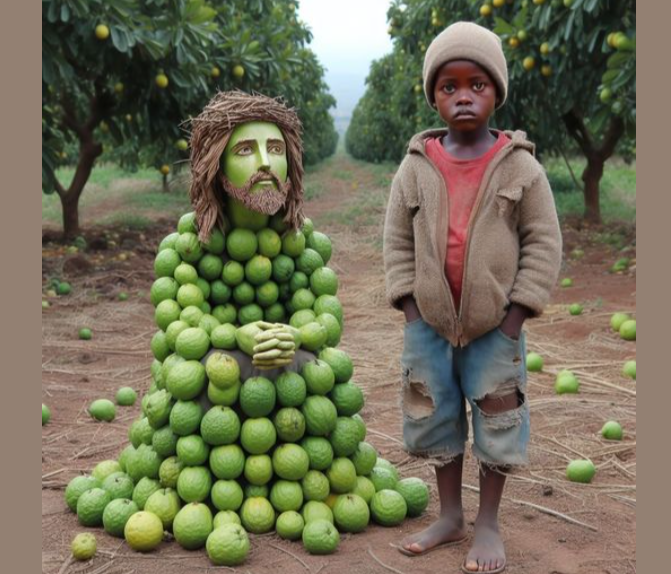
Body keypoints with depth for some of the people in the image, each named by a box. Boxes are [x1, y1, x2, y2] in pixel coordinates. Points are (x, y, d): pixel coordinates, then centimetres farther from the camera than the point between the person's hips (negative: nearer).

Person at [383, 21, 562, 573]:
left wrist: (515, 316, -10)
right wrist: (410, 308, -3)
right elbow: (398, 242, 4)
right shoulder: (416, 166, -2)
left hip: (495, 325, -2)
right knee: (435, 418, 12)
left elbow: (544, 244, -5)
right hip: (431, 322, 2)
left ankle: (489, 523, 24)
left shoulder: (521, 166, -7)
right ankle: (450, 516, 29)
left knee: (497, 423, 7)